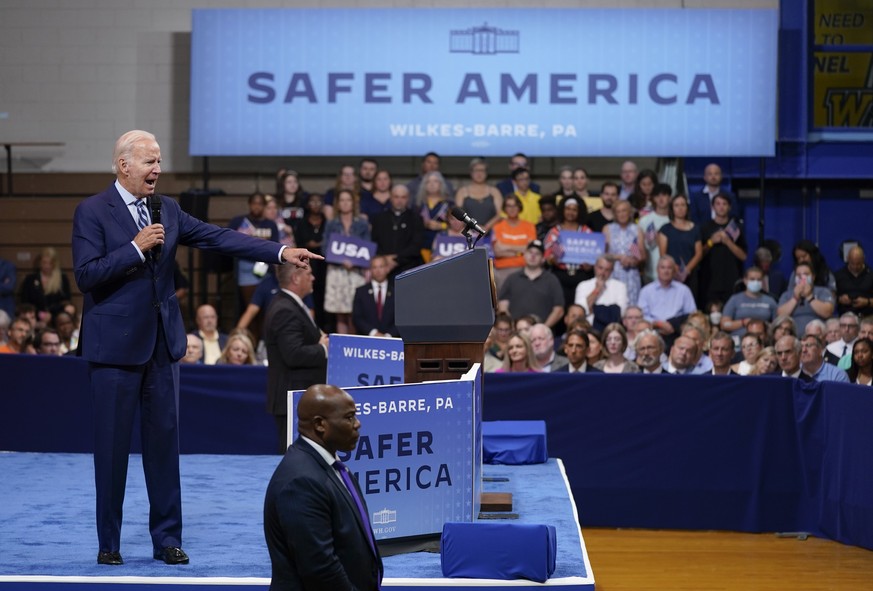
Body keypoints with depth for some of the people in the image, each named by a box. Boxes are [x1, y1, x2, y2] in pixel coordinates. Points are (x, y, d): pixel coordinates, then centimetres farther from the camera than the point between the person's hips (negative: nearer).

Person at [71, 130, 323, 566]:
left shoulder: (166, 209, 9)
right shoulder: (92, 212, -7)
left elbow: (218, 237, 3)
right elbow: (85, 275, -14)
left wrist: (280, 252, -6)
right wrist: (135, 248, -22)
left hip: (162, 342, 5)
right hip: (115, 346, -5)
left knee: (164, 440, 7)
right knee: (112, 445, 0)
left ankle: (167, 538, 13)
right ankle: (108, 542, 10)